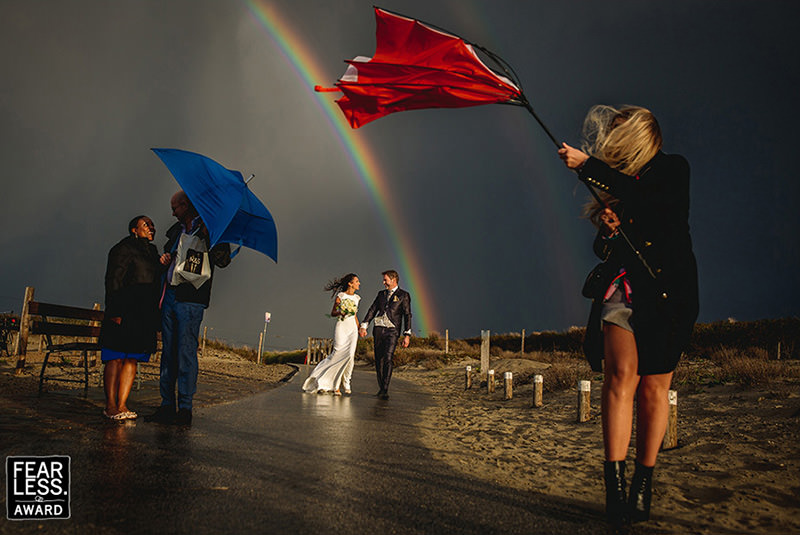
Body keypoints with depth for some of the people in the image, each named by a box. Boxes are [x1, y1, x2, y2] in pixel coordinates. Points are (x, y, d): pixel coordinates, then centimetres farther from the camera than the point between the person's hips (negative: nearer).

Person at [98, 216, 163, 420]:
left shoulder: (152, 253, 22)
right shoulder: (123, 249, -1)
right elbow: (113, 282, -8)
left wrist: (156, 318, 19)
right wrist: (115, 312, -16)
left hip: (144, 316, 7)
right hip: (124, 313, -7)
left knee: (132, 359, 5)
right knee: (116, 359, -4)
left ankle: (122, 405, 8)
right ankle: (110, 405, 0)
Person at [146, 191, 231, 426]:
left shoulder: (209, 229, -1)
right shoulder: (176, 230, 20)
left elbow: (223, 260, -11)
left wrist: (207, 237, -22)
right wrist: (164, 259, 10)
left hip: (190, 300, -7)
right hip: (170, 297, 7)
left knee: (186, 353, -6)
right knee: (168, 352, 7)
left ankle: (185, 408, 0)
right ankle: (167, 405, 14)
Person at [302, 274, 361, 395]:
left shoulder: (356, 298, 15)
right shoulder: (340, 296, 0)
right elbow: (332, 313, 4)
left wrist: (359, 330, 17)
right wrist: (341, 312, -16)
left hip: (352, 328, 4)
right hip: (341, 327, -4)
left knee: (350, 356, -8)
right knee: (338, 354, -11)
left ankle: (346, 384, 2)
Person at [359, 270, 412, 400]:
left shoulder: (403, 295, 4)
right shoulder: (381, 294, 18)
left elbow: (407, 315, 0)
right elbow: (372, 310, 14)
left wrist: (407, 335, -6)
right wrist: (364, 326, 2)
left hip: (392, 331, -5)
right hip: (378, 329, 5)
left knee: (388, 359, -16)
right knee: (379, 360, 5)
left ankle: (385, 390, -16)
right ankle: (381, 388, 15)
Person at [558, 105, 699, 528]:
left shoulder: (672, 169, 3)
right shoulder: (615, 182, 17)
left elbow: (643, 199, -20)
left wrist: (588, 166, -16)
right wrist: (606, 230, -2)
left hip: (665, 291, -3)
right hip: (621, 287, 3)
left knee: (653, 387, -2)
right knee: (621, 375, -16)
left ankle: (642, 486, 10)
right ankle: (614, 485, -17)